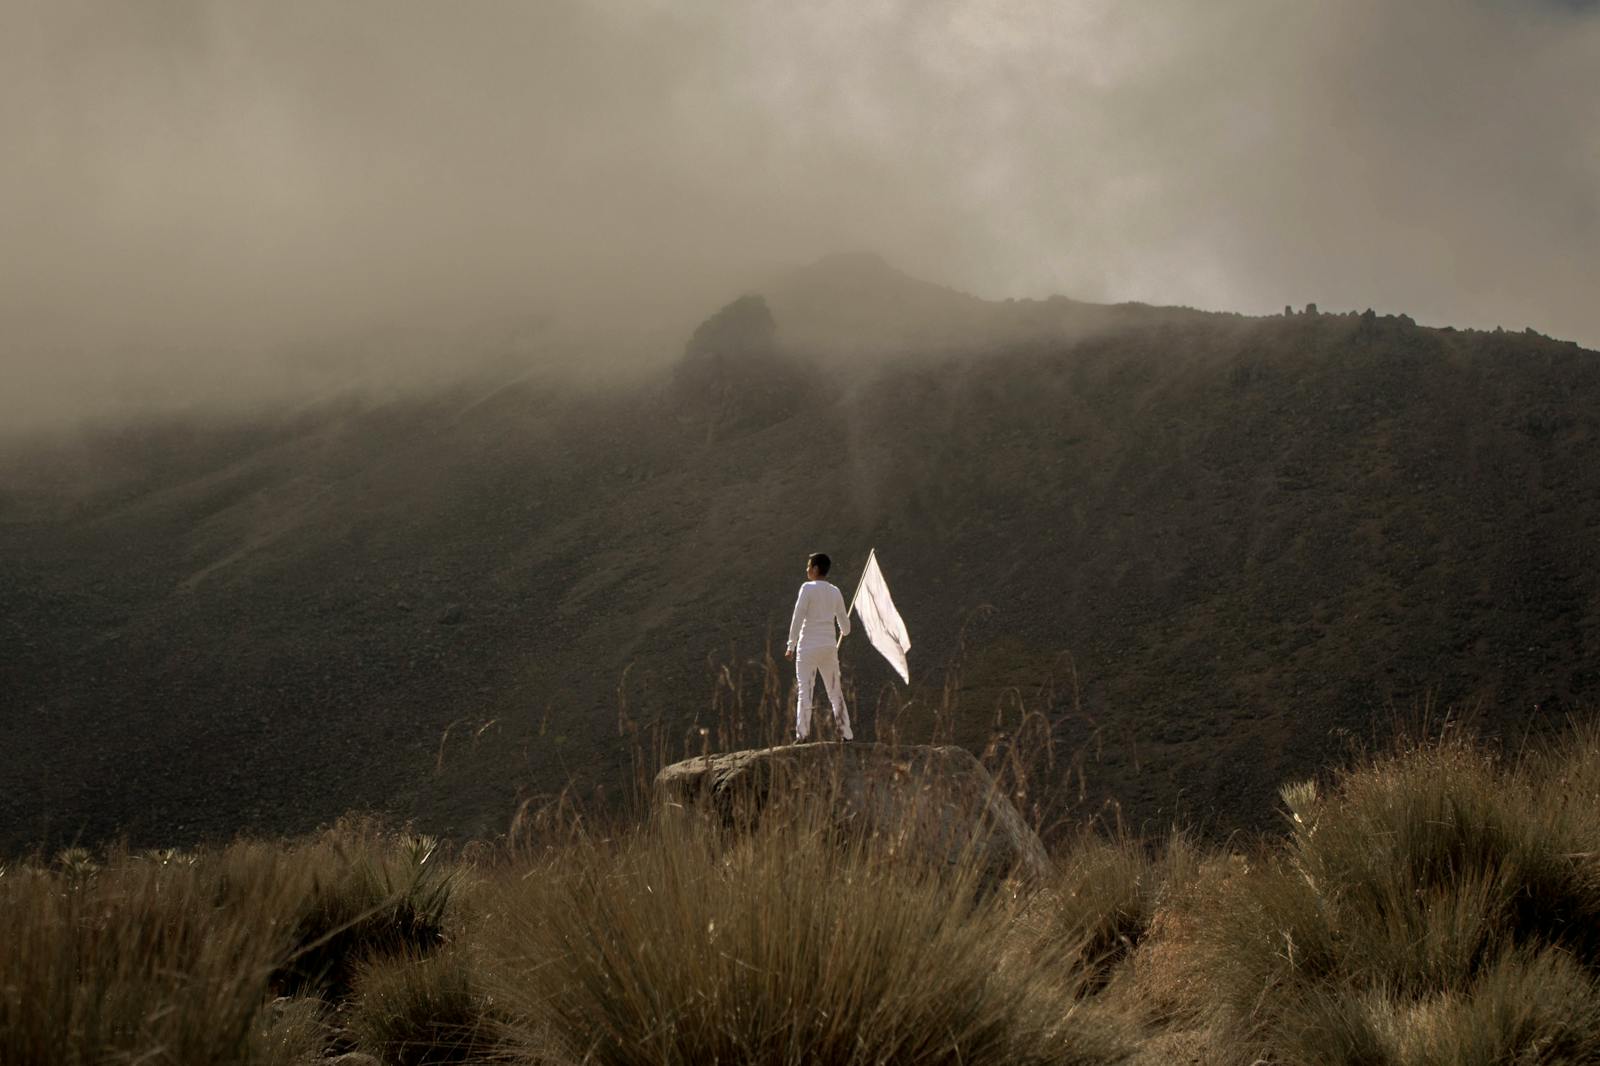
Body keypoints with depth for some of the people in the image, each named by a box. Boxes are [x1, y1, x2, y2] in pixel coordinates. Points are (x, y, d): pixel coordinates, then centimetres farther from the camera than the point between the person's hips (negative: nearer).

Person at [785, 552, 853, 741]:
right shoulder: (835, 592, 9)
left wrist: (791, 645, -11)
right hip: (829, 647, 5)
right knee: (835, 692, 12)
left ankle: (802, 735, -15)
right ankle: (847, 734, 12)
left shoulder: (808, 588, -6)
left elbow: (798, 617, -13)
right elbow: (845, 624, 15)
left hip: (808, 647, -5)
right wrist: (844, 633, 40)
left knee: (805, 692, -6)